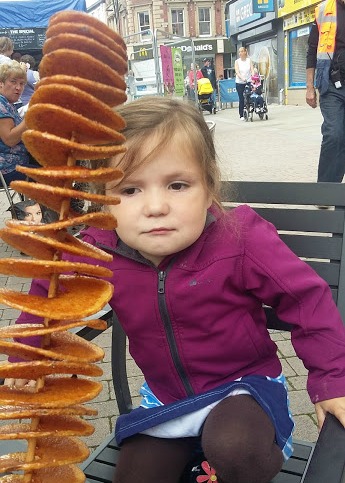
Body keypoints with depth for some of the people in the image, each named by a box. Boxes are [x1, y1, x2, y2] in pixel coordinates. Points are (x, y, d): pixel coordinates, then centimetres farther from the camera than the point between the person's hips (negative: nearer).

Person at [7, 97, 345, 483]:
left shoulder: (242, 241, -28)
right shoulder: (97, 252, -17)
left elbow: (307, 298, -17)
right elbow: (47, 292, 2)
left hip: (242, 382, -3)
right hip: (164, 396, 4)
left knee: (233, 446, -32)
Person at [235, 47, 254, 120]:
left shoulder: (249, 60, 4)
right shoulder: (237, 61, 1)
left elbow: (252, 70, -3)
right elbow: (237, 72, -10)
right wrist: (242, 78, -27)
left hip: (248, 82, 1)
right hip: (240, 83, -1)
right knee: (241, 99, -2)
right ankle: (241, 115, 4)